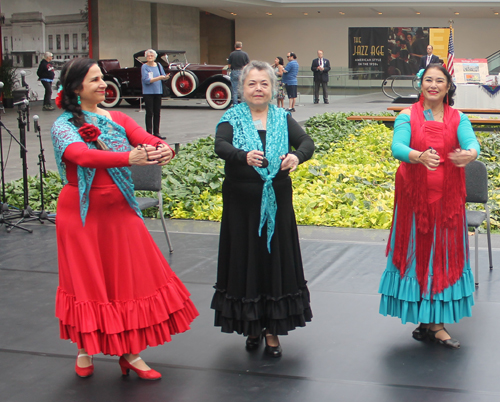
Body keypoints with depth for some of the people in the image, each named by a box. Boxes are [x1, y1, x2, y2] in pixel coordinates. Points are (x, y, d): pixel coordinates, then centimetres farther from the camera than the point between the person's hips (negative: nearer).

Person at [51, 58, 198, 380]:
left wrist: (165, 150, -35)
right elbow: (83, 156, -29)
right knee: (88, 280, 7)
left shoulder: (118, 120, 5)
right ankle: (85, 348, 27)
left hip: (119, 210, 4)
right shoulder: (64, 126, -8)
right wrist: (129, 157, -44)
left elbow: (149, 140, -10)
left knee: (132, 277, 4)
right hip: (82, 213, -4)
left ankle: (130, 352, 16)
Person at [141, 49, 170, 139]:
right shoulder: (144, 67, -7)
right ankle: (149, 133, 0)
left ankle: (156, 132, 14)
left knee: (157, 113, 8)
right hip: (148, 93, -5)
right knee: (149, 113, -3)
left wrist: (166, 77, -16)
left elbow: (163, 76, 8)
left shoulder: (158, 65, 8)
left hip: (158, 92, 5)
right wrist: (158, 78, -21)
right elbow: (146, 80, -16)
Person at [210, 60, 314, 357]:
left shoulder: (283, 118, 7)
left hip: (277, 203, 2)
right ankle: (252, 327, 21)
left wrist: (297, 156, -30)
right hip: (242, 203, -1)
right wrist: (244, 156, -38)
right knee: (246, 263, 5)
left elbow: (307, 142, -6)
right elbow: (221, 146, -17)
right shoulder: (233, 118, 1)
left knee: (276, 262, 5)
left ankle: (272, 331, 16)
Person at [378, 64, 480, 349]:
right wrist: (420, 157, -42)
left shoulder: (458, 119, 3)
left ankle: (436, 322, 12)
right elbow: (397, 147, -20)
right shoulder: (407, 116, -3)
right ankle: (426, 321, 13)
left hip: (447, 199, 2)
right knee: (417, 253, 3)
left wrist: (470, 154, -41)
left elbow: (472, 143, -15)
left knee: (444, 254, 4)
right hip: (415, 197, -2)